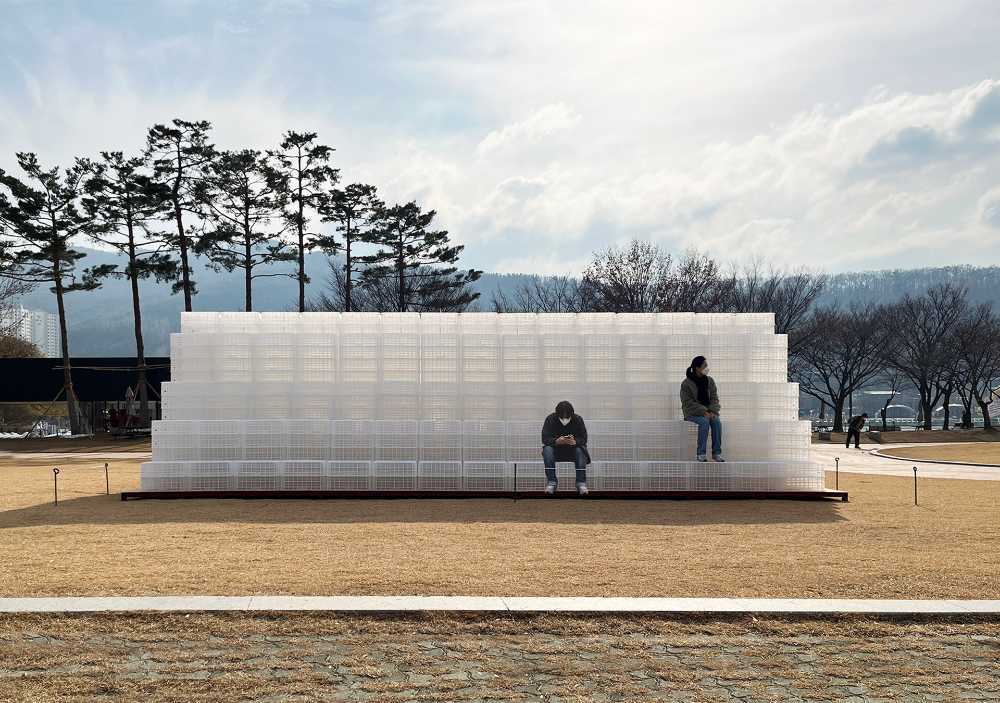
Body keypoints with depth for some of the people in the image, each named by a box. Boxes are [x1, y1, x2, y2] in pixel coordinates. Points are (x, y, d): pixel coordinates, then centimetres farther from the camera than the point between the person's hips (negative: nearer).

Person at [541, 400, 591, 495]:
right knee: (547, 450, -31)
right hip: (556, 449, 0)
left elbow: (583, 439, -14)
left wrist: (575, 442, -38)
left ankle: (581, 483, -28)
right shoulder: (550, 419, -11)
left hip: (573, 448, 0)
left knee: (580, 451, -31)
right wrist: (556, 441, -38)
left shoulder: (578, 420, -9)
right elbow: (545, 438, -18)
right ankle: (551, 482, -28)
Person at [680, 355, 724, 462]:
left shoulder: (709, 381, 7)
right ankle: (700, 454, -29)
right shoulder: (686, 383, -7)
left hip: (708, 411, 4)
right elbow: (688, 402, -13)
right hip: (692, 413, -4)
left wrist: (713, 411, -14)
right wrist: (703, 412, -23)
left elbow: (714, 397, 6)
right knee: (704, 422, -34)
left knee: (717, 421, -27)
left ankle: (717, 453, -23)